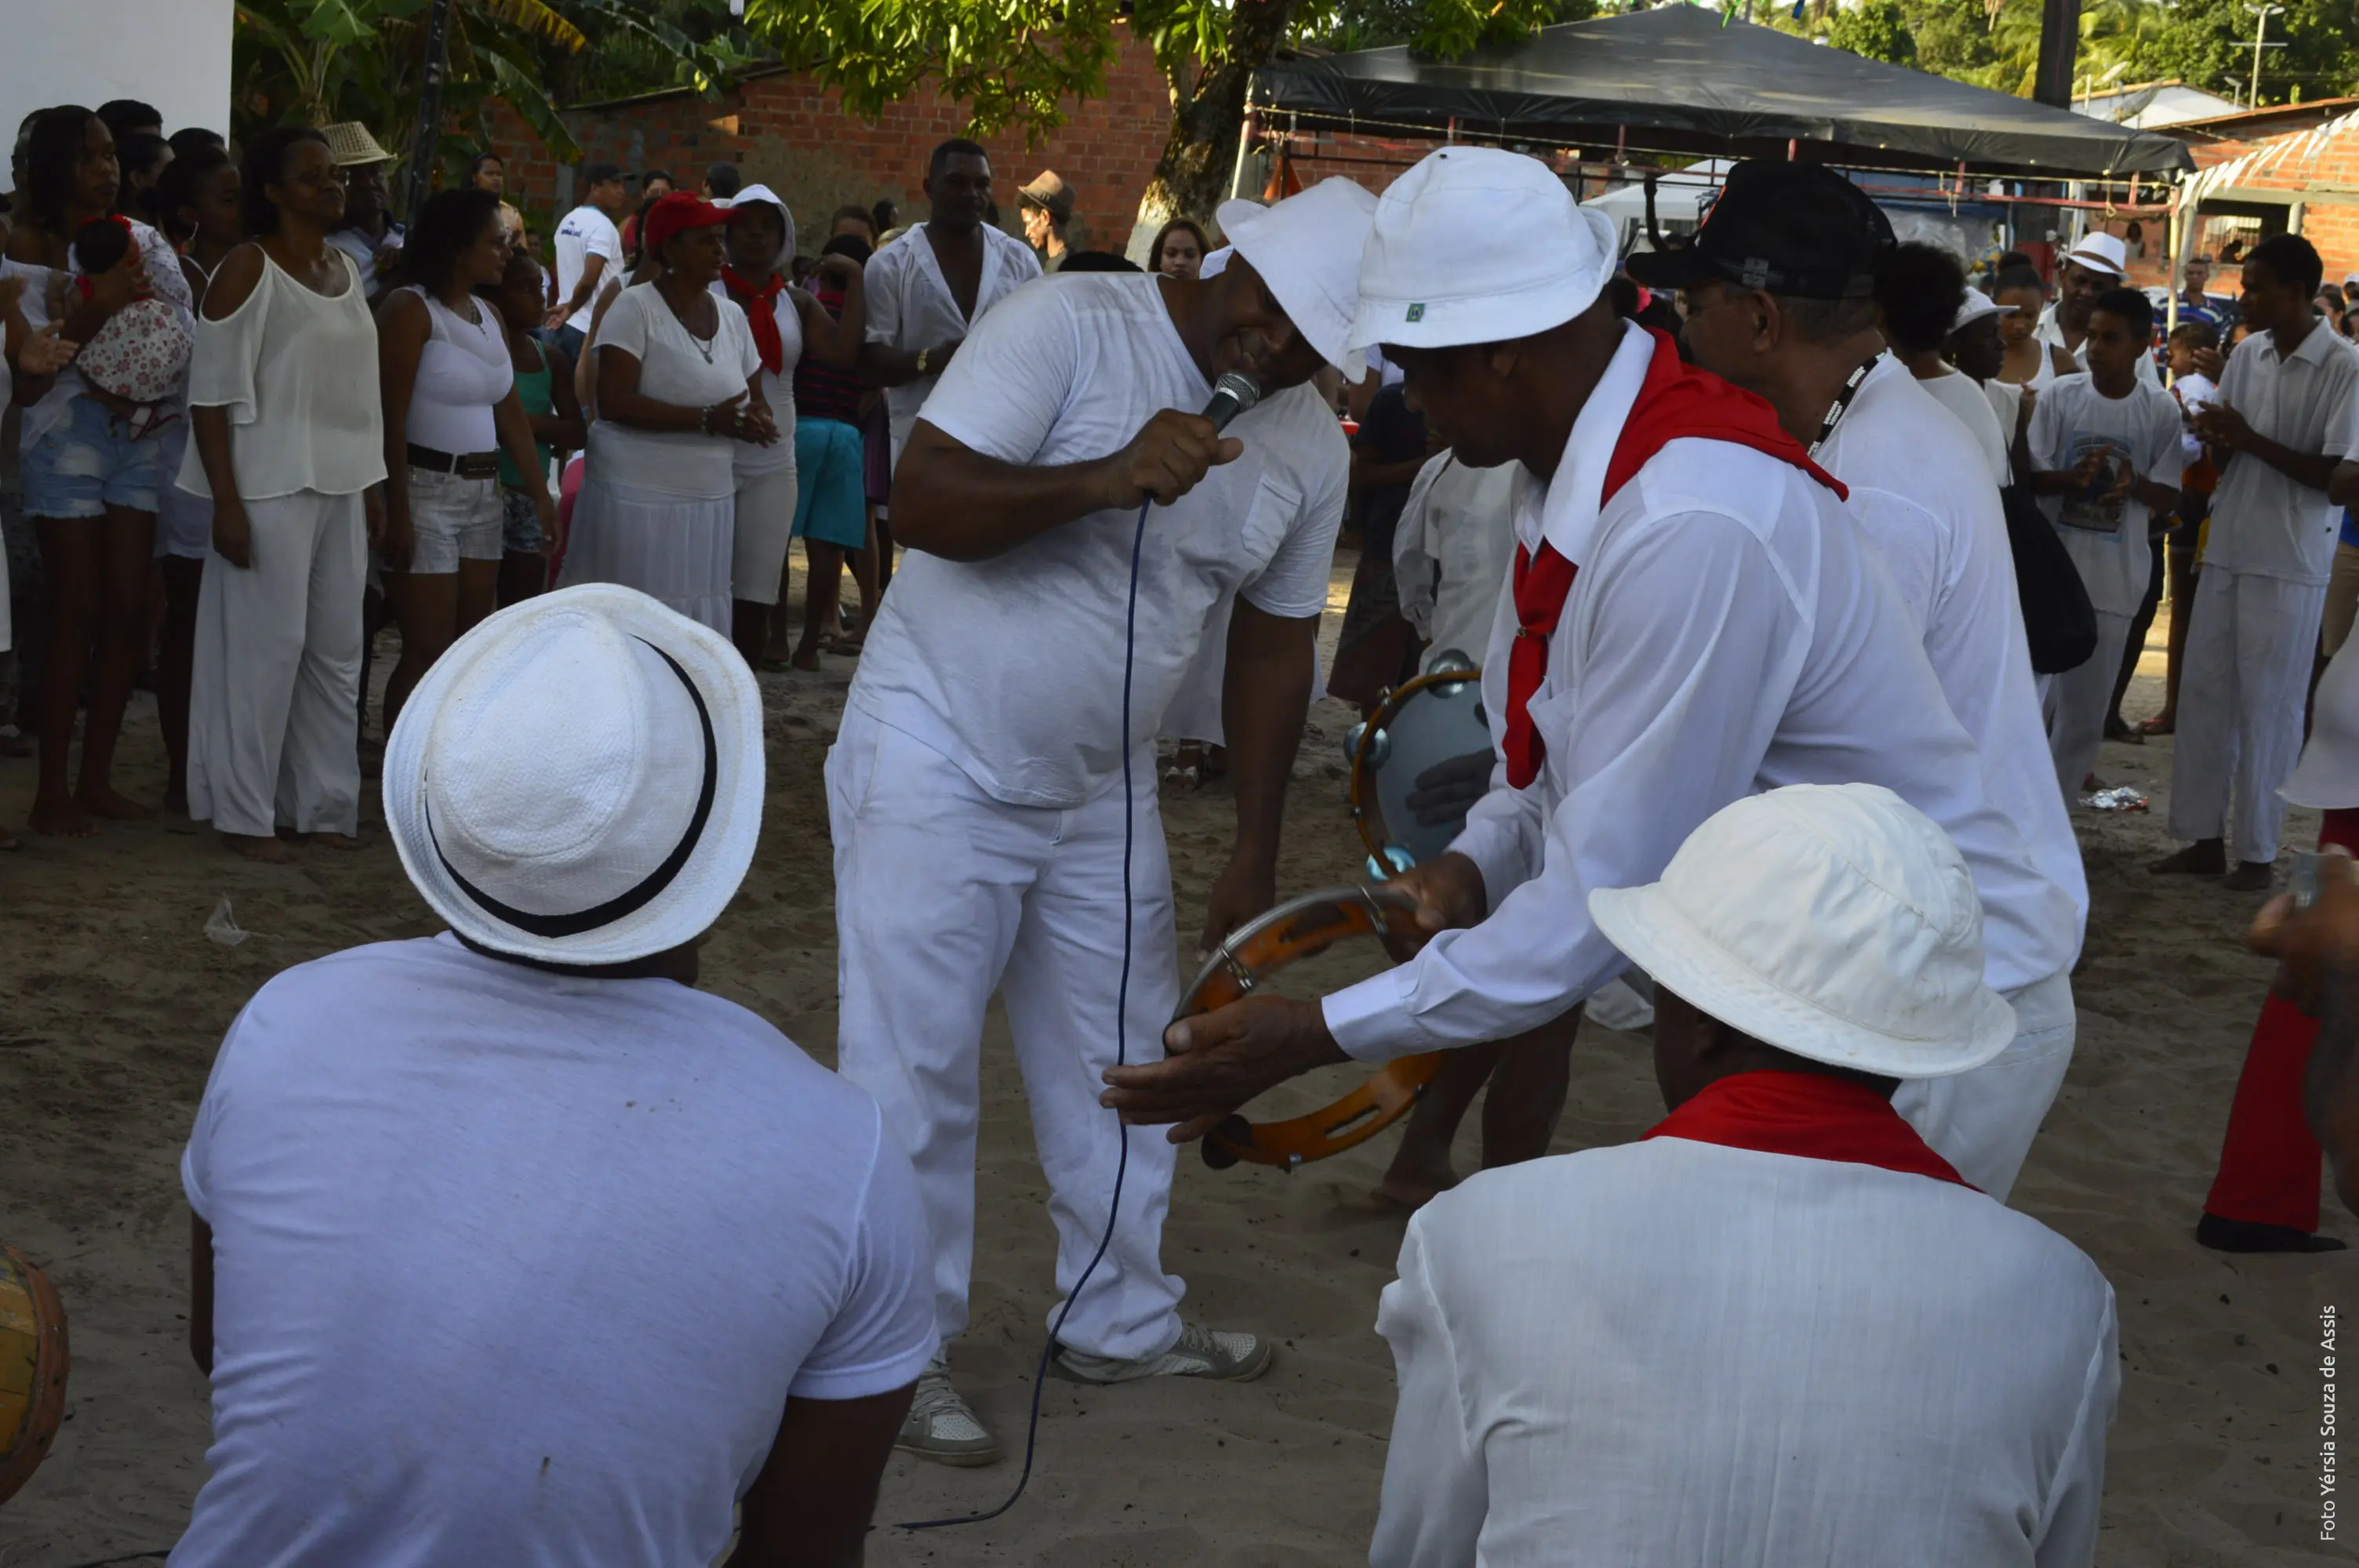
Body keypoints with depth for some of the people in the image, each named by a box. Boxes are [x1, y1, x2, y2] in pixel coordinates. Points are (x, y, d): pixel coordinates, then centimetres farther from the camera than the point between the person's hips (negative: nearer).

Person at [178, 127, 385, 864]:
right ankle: (244, 813, 6)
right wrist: (227, 502, -18)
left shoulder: (346, 268, 12)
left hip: (341, 485, 7)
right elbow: (211, 393, -12)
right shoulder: (249, 269, -9)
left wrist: (371, 486, 14)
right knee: (266, 647, -3)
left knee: (337, 650, 10)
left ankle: (323, 805, 19)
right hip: (272, 487, -7)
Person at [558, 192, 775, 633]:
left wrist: (756, 421, -7)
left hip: (710, 500, 6)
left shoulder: (731, 315, 11)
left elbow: (756, 401, 19)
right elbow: (614, 402, -18)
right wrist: (707, 419, -23)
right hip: (638, 497, -6)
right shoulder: (636, 307, -8)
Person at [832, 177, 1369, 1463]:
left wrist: (1253, 860, 9)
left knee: (1120, 1054, 15)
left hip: (1101, 786, 6)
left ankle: (1120, 1320, 32)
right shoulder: (1071, 328, -19)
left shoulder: (1309, 447, 0)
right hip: (939, 763, -6)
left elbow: (1273, 645, 9)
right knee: (913, 1068, -1)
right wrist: (1109, 480, -36)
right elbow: (921, 499, -24)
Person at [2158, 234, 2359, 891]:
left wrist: (2252, 441, -19)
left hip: (2290, 564, -6)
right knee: (2204, 693, 8)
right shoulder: (2246, 355, 6)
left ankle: (2257, 850, 11)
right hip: (2228, 548, 6)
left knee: (2268, 706, 1)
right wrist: (2218, 437, -10)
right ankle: (2205, 837, 18)